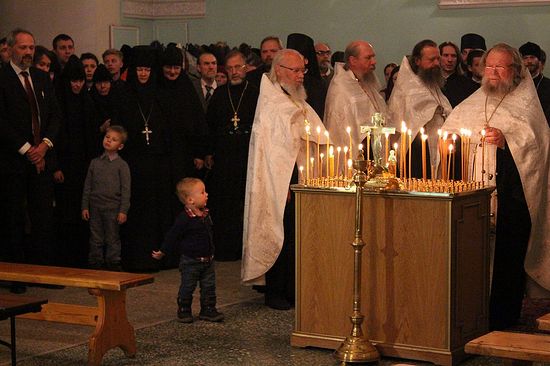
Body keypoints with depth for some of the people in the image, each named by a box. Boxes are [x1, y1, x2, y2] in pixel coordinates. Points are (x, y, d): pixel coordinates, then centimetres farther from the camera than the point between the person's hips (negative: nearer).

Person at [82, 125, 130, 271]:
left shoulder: (122, 165, -2)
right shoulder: (95, 162, 8)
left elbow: (126, 189, -4)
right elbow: (87, 186, 11)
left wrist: (123, 211, -10)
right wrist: (85, 206, 5)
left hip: (112, 208, -3)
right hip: (95, 208, 3)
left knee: (112, 240, 4)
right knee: (96, 240, 8)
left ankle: (113, 267, 12)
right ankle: (95, 266, 16)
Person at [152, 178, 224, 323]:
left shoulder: (205, 215, 3)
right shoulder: (184, 219, -19)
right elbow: (172, 236, -13)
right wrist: (162, 252, -7)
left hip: (207, 260, 6)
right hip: (190, 261, -6)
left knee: (209, 286, 9)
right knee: (187, 288, 4)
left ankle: (208, 310, 19)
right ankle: (184, 311, 18)